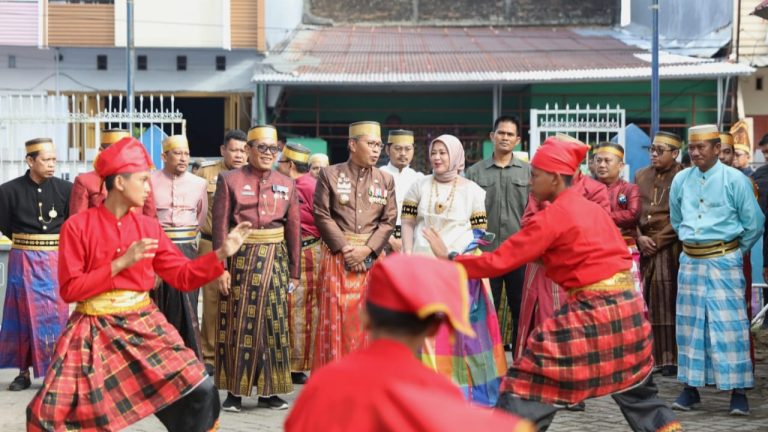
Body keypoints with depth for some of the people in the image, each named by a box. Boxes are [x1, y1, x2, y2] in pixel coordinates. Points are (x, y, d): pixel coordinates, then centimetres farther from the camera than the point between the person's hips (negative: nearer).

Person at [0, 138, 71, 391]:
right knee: (23, 314, 6)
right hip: (23, 261, 0)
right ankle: (24, 372, 13)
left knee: (54, 314, 0)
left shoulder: (65, 189, -5)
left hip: (55, 261, 0)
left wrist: (50, 243, 2)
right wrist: (28, 243, 3)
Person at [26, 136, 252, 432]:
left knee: (201, 392, -10)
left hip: (144, 325, 3)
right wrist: (121, 264, -19)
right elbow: (70, 289, -12)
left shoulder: (148, 227, 4)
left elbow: (183, 276, 7)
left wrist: (222, 253, -4)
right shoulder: (78, 226, -8)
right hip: (94, 331, -3)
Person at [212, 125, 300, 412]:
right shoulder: (230, 181, 0)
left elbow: (293, 229, 10)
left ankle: (269, 392, 14)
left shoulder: (286, 184, 9)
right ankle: (234, 392, 8)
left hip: (276, 259, 3)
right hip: (240, 258, -3)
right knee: (238, 325, 1)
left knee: (274, 325, 5)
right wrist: (221, 267, -11)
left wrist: (294, 271, 7)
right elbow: (220, 226, -5)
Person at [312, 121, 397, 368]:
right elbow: (322, 216, -4)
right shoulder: (329, 175, 2)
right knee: (337, 320, -2)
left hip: (372, 258, 2)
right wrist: (345, 249, -12)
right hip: (338, 257, -2)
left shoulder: (386, 180, 10)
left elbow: (388, 220, 4)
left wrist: (366, 250, -10)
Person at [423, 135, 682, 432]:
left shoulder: (552, 217, -9)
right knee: (637, 392, 24)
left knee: (528, 389, -3)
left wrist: (449, 259, 1)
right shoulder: (593, 208, 13)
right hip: (626, 306, 8)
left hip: (591, 312, -8)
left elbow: (499, 261, -9)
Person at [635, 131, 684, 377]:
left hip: (670, 249, -5)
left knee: (668, 301, -6)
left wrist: (657, 241, -10)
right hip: (645, 248, 5)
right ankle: (651, 355, 7)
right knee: (648, 302, 3)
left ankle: (671, 358, -2)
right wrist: (640, 238, -3)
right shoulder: (641, 176, 14)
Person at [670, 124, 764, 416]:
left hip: (724, 261, -4)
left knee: (730, 325, -5)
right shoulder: (681, 180, 4)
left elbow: (754, 224, -2)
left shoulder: (734, 180, -8)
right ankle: (691, 388, 15)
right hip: (690, 260, 4)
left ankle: (738, 392, -1)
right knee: (690, 325, 7)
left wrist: (735, 252, 7)